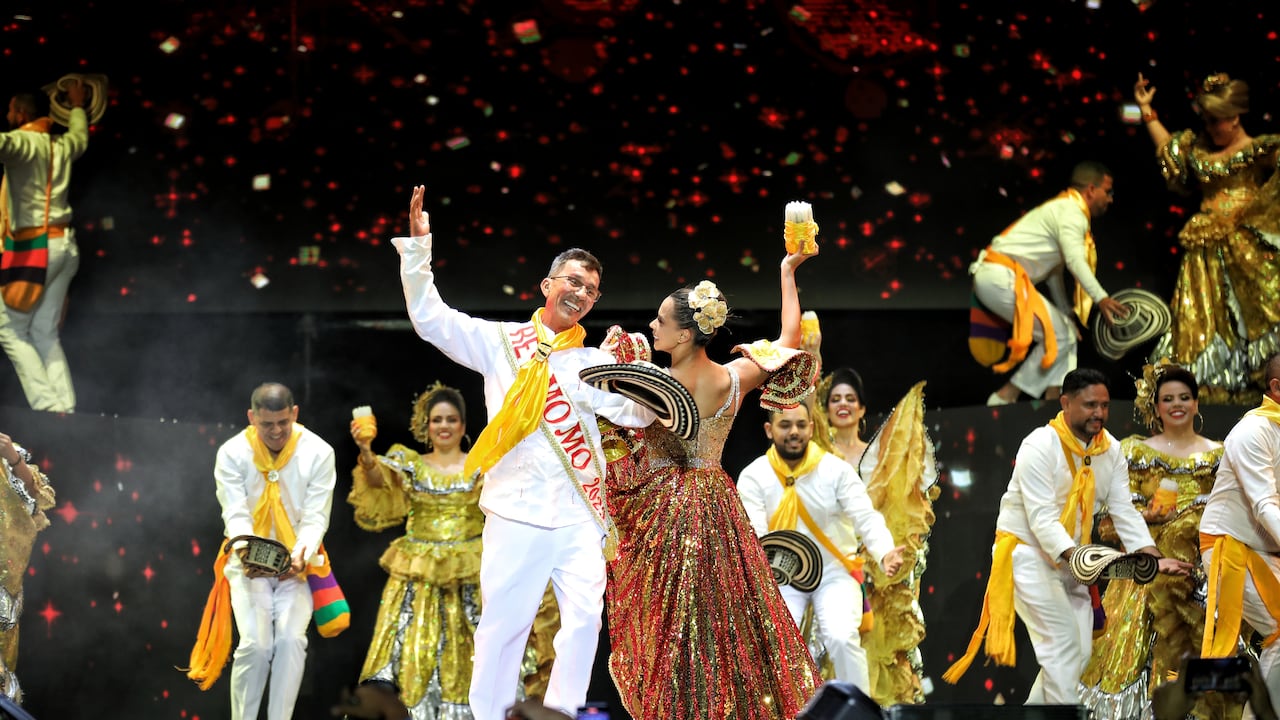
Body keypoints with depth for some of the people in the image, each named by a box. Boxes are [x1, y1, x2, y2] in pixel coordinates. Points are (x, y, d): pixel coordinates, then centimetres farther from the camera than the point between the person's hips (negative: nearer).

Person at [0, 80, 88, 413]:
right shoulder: (61, 146, 14)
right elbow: (80, 136, 40)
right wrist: (77, 106, 57)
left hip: (35, 246, -8)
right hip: (65, 244, 8)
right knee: (45, 333, 8)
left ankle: (47, 406, -10)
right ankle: (66, 408, -1)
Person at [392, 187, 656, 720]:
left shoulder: (596, 361, 13)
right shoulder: (501, 342, 7)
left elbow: (640, 414, 2)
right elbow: (431, 319, 0)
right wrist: (418, 245, -7)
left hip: (580, 515, 3)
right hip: (518, 512, -2)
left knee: (584, 620, -3)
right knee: (504, 623, -3)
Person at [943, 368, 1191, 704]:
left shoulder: (1110, 450, 1)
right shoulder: (1040, 446, -20)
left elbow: (1125, 512, -3)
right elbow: (1042, 518, -27)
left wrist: (1154, 559, -17)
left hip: (1070, 559, 7)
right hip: (1028, 553, -7)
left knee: (1079, 652, 4)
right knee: (1063, 641, -16)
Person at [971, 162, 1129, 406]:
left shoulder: (1064, 209, 24)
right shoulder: (1071, 212, -8)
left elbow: (1054, 270, 28)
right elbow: (1075, 259, -24)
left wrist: (1066, 313, 29)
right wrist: (1100, 298, -32)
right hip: (1000, 278, -11)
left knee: (1066, 333, 13)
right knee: (1058, 336, -9)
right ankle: (1005, 397, -6)